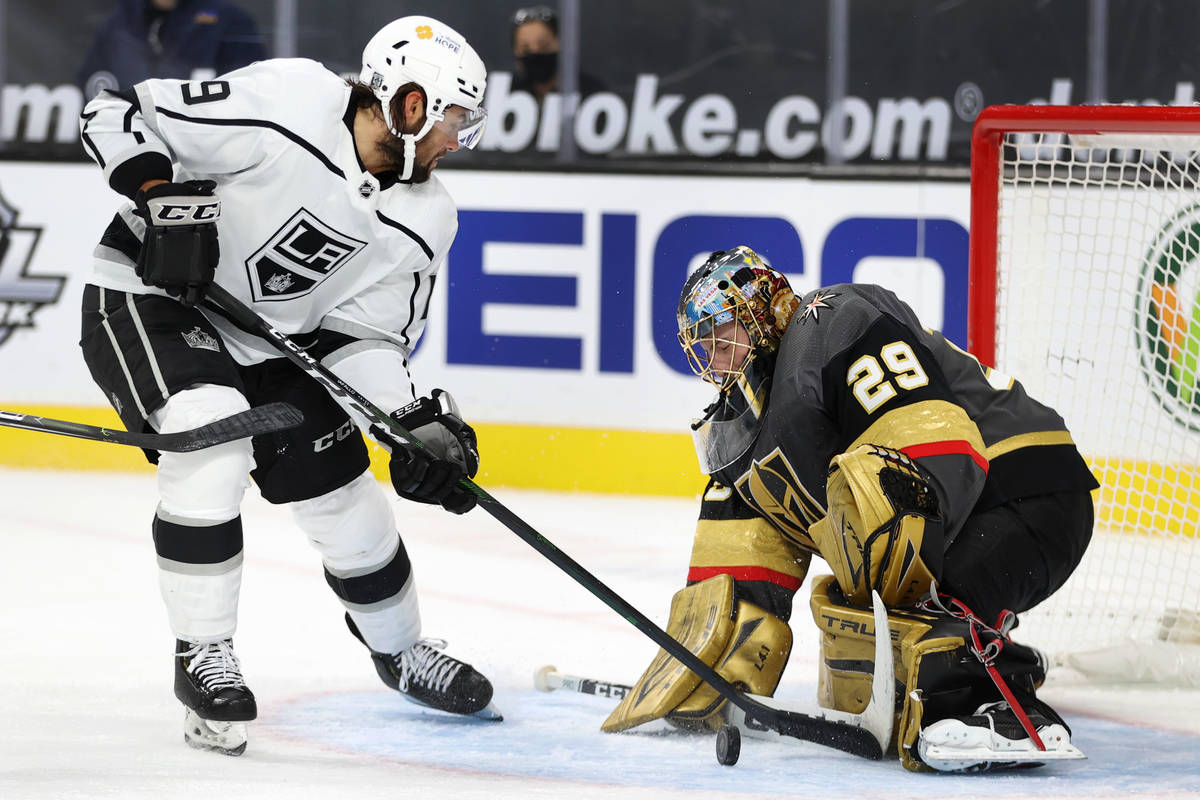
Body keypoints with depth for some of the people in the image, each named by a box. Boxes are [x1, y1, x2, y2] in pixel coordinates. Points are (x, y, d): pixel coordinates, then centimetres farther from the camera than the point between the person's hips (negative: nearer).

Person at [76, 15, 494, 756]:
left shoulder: (425, 219, -7)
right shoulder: (283, 104, -26)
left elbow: (366, 335, -3)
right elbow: (116, 113, -20)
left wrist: (419, 424, -17)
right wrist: (167, 198, -33)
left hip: (269, 343, 7)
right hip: (145, 299, -7)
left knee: (347, 496, 9)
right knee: (212, 437, -31)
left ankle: (400, 649, 38)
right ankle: (204, 657, -17)